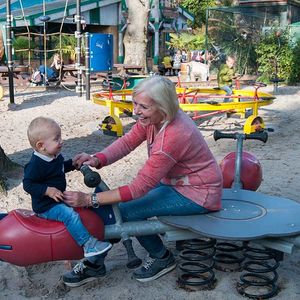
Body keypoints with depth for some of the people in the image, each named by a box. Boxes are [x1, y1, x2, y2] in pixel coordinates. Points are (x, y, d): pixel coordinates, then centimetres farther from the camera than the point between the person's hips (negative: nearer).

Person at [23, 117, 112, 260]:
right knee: (70, 215, -29)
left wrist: (73, 163, 9)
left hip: (58, 198, 10)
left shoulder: (56, 156, 5)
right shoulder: (35, 164, -24)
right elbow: (28, 184, -23)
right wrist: (48, 190, -31)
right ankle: (88, 244, -30)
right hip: (46, 207, -10)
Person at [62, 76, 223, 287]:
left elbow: (139, 187, -32)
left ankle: (162, 258, 5)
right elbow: (128, 141, -8)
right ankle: (94, 263, 6)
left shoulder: (173, 136, -34)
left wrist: (90, 199, -32)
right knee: (111, 203, -5)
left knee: (126, 210, -18)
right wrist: (97, 159, -29)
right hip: (173, 181, 8)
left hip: (197, 193, -8)